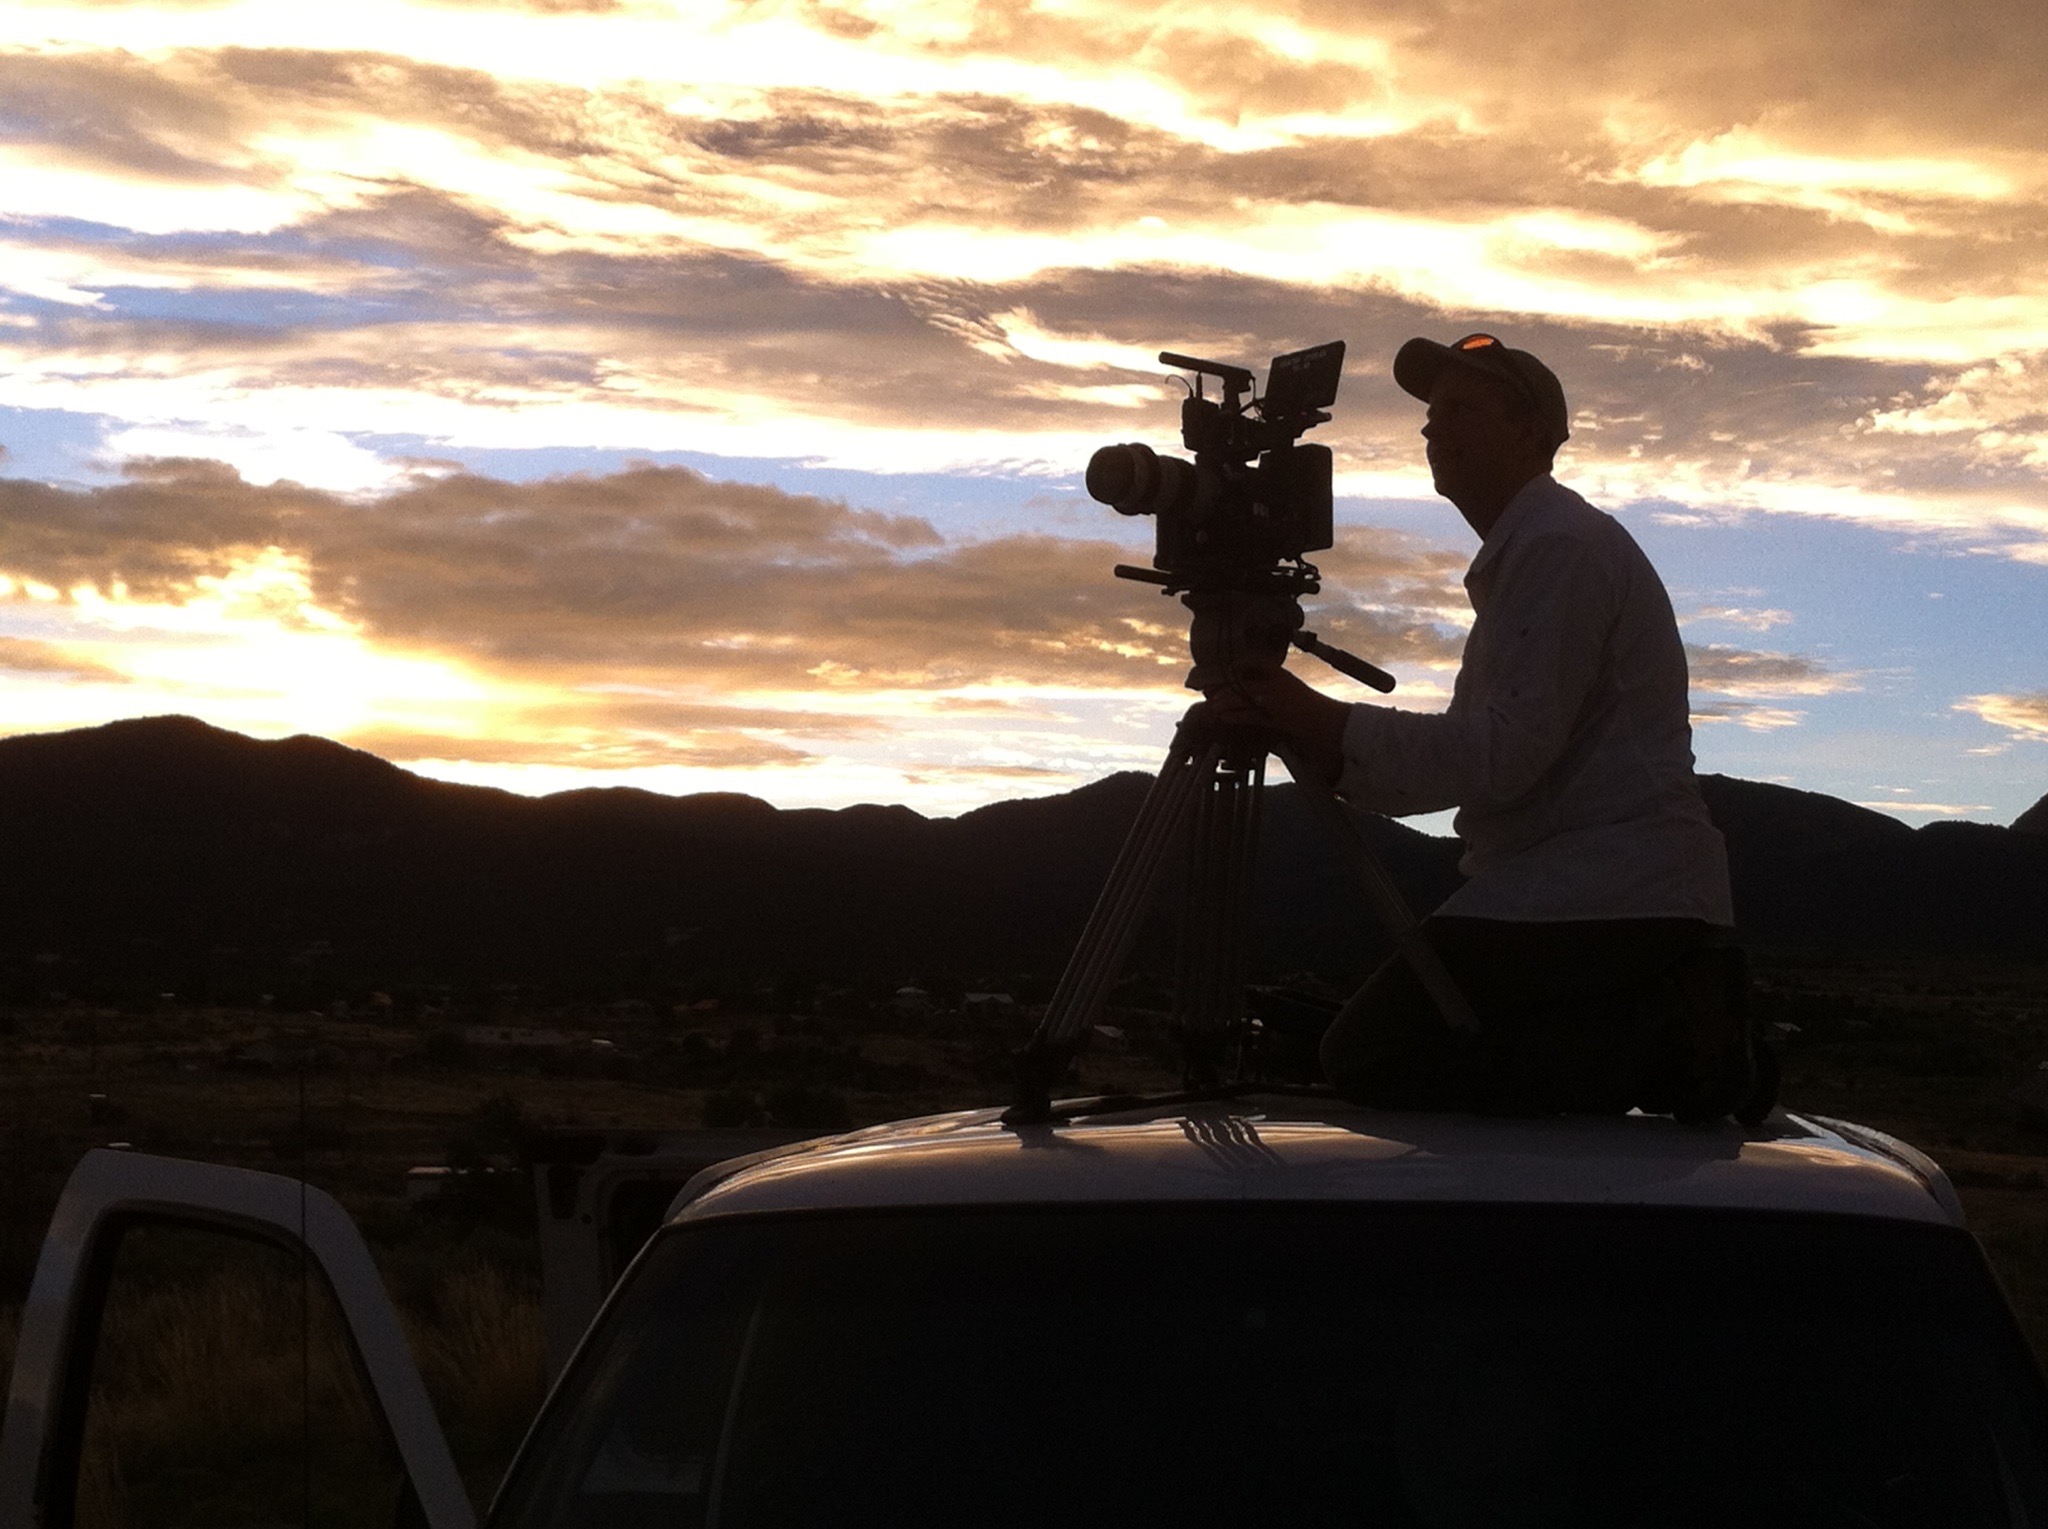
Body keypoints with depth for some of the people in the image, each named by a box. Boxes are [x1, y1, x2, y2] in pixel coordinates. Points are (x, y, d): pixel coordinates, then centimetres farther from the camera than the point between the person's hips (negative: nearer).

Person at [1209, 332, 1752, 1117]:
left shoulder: (1561, 545, -10)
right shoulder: (1520, 551, 23)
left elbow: (1505, 755, -19)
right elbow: (1479, 752, 17)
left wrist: (1331, 729, -17)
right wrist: (1308, 733, 4)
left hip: (1601, 897, -11)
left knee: (1368, 1057, -12)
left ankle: (1667, 1041, -13)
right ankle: (1672, 1026, 7)